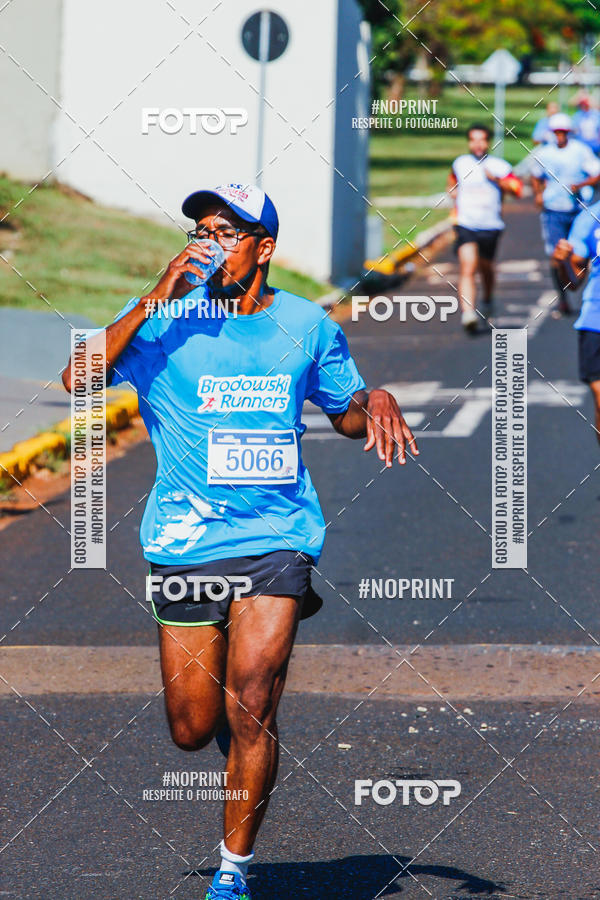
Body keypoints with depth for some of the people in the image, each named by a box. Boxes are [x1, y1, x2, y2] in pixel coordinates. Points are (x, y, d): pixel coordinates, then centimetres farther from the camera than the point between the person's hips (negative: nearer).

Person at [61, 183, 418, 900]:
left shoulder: (307, 324, 5)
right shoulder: (162, 322, -2)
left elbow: (346, 413, 20)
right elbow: (78, 378, -16)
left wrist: (377, 403, -4)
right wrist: (154, 303, -22)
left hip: (277, 537, 0)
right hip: (184, 540, 1)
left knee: (249, 712, -16)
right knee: (192, 731, 6)